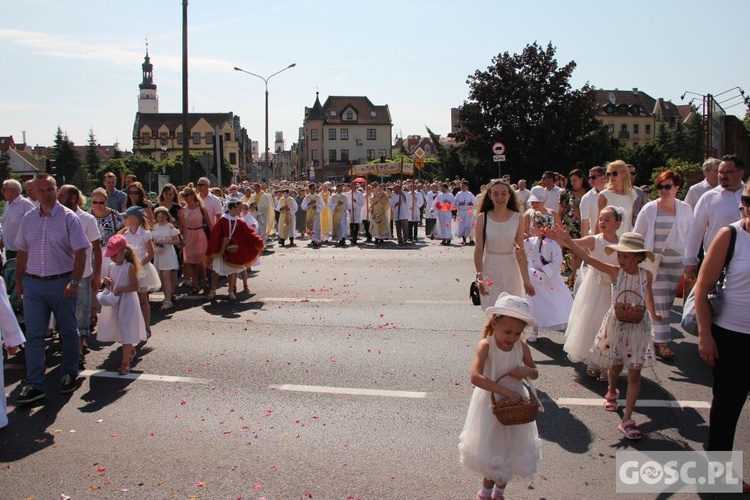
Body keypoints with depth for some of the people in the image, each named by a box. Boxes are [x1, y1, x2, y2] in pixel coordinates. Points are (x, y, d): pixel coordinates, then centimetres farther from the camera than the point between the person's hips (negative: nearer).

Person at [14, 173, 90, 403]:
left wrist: (74, 282, -18)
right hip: (33, 283, 4)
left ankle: (69, 374, 28)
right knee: (34, 335, 2)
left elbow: (80, 252, -11)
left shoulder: (68, 218, -7)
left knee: (68, 331, 10)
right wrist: (18, 281, 13)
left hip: (61, 283, -3)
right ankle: (34, 385, 7)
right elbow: (22, 252, 15)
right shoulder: (28, 219, 7)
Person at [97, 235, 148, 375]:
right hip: (114, 303, 7)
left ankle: (125, 362, -4)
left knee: (126, 331, -7)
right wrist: (106, 282, -8)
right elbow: (110, 286, 13)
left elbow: (136, 286, -15)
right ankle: (131, 349, 42)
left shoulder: (129, 267, -14)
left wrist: (121, 288, -23)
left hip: (127, 303, -7)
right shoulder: (111, 266, 5)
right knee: (119, 330, 17)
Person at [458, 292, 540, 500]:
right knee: (490, 448, 14)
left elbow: (535, 374, 3)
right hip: (491, 403, -4)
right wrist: (506, 391, -38)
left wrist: (527, 370, -21)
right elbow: (475, 377, -35)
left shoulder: (522, 347, -12)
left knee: (510, 449, 18)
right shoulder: (486, 346, -24)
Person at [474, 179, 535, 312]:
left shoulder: (517, 218, -3)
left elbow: (520, 251, -4)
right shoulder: (482, 217, -5)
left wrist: (526, 280, -7)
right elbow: (478, 250, -7)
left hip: (510, 268, 1)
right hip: (490, 267, -1)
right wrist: (479, 277, -15)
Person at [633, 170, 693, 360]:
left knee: (667, 302, 9)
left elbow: (691, 236, 10)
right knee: (660, 303, -4)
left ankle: (655, 337, 23)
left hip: (677, 262, 3)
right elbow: (636, 236, 0)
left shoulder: (685, 209, 2)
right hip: (655, 262, -3)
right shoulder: (649, 209, -5)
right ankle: (662, 342, 0)